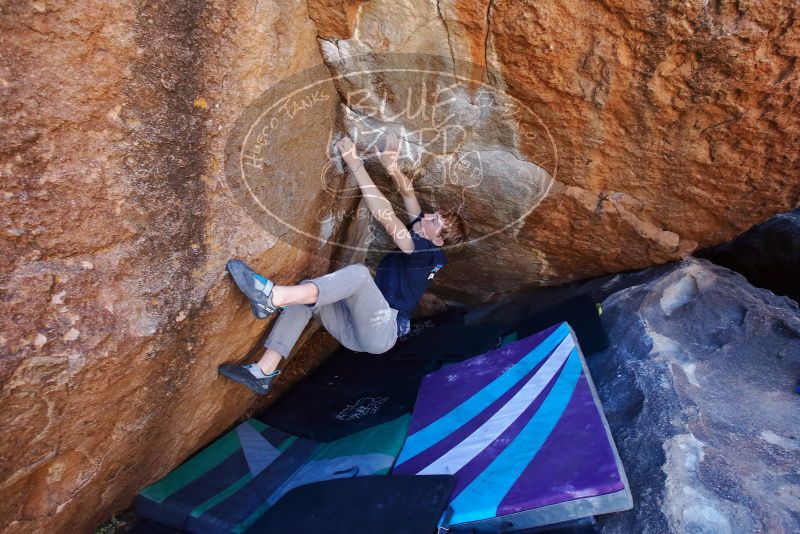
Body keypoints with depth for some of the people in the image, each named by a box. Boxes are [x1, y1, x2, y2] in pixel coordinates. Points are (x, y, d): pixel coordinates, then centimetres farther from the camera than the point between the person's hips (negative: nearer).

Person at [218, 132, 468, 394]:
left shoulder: (426, 250, -9)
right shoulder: (421, 234, 14)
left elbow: (384, 214, -18)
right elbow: (408, 193, 13)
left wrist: (354, 163, -17)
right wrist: (391, 165, -7)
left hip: (383, 331, -9)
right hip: (358, 332, 9)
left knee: (358, 272, -32)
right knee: (307, 289, -9)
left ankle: (273, 296, -47)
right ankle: (263, 372, -18)